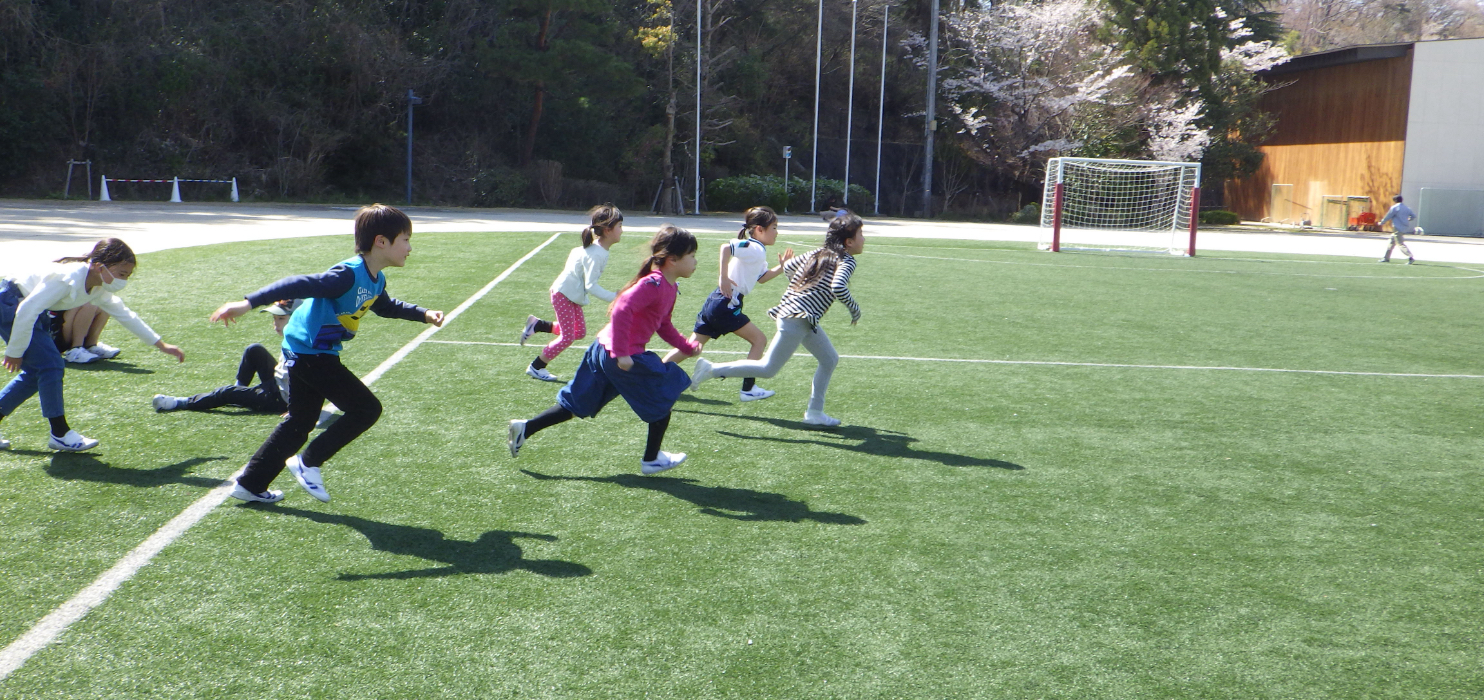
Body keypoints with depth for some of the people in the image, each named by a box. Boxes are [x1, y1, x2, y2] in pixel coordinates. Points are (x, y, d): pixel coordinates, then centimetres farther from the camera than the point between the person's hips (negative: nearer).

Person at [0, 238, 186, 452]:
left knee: (36, 371, 9)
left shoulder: (99, 289, -2)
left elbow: (124, 314, 11)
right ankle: (60, 435, -4)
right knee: (51, 364, -13)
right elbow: (26, 311, -30)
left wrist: (161, 344, 11)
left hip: (26, 308, 10)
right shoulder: (68, 279, -30)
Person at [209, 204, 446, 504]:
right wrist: (248, 303, -37)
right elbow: (298, 285, -32)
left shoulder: (376, 281, 6)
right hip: (310, 353, -10)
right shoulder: (349, 275, -25)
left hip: (304, 353, 10)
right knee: (367, 408, -8)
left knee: (300, 422, 19)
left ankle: (250, 484, 28)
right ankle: (308, 463, 2)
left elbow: (386, 307, 28)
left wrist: (424, 314, 21)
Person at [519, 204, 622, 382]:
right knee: (567, 337, -5)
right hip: (563, 294, -9)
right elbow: (591, 287, -31)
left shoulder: (595, 247, 0)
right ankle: (536, 367, 10)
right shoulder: (596, 255, -29)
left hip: (573, 295, 9)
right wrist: (615, 298, -33)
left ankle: (537, 325, 22)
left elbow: (575, 252, 17)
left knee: (580, 332, 13)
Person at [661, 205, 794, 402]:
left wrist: (781, 267, 15)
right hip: (726, 304, -10)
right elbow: (726, 247, -25)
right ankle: (748, 389, 4)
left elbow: (761, 278, 29)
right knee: (759, 340, 1)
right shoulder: (755, 249, -11)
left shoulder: (757, 252, 20)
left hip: (714, 303, 10)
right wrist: (723, 278, -25)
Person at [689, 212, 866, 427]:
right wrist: (854, 309, -13)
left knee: (830, 360, 15)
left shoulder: (817, 254, 14)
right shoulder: (846, 261, -10)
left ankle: (815, 412, 20)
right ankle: (712, 370, 0)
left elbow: (788, 267, 19)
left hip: (804, 320, 10)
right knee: (768, 368, -3)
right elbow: (838, 287, -28)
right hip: (797, 319, -10)